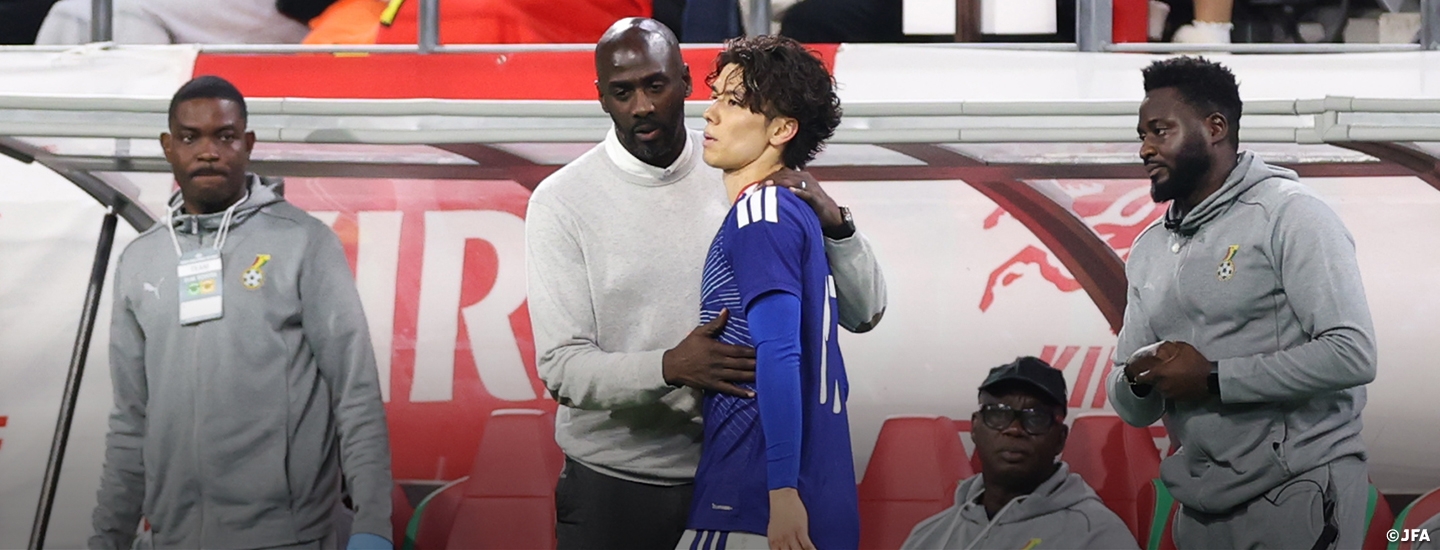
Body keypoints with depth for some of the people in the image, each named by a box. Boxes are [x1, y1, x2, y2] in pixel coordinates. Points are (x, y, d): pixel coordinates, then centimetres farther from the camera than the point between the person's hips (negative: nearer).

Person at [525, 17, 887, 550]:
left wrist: (834, 223, -19)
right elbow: (562, 367, -13)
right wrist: (670, 367, -30)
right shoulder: (561, 201, -7)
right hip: (613, 485, -2)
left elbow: (863, 313, 0)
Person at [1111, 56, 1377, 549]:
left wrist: (1212, 379, -15)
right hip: (1203, 506, 6)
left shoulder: (1290, 215, -7)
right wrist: (1140, 380, -9)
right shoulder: (1148, 249, 13)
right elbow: (1131, 408, 15)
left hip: (1297, 491, -6)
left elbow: (1352, 355, -18)